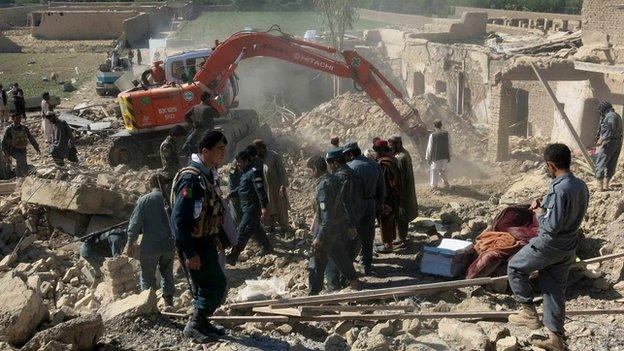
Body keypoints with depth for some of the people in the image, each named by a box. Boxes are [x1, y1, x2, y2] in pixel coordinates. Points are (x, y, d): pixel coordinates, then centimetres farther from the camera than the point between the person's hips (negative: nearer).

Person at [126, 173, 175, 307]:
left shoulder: (144, 200, -9)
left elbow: (135, 223, -8)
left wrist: (130, 243, 1)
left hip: (150, 246, -3)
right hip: (169, 245, 3)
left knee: (148, 276, 8)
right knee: (167, 274, 19)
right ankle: (169, 301, 23)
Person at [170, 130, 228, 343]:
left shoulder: (206, 175, 6)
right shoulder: (191, 178, -24)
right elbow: (179, 219, -26)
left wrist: (214, 237, 20)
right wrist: (190, 253, -25)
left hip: (205, 241, 9)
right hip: (194, 245, -9)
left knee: (206, 286, 18)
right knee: (216, 285, -4)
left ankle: (201, 323, 33)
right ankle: (194, 326, 10)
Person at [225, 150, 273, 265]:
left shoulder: (254, 172, -18)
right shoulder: (245, 173, 13)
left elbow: (260, 190, -23)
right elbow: (240, 187, 23)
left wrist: (264, 207, -27)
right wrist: (231, 194, 7)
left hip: (253, 207, -10)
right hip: (246, 207, 10)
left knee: (243, 231, -10)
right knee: (256, 228, 21)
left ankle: (233, 257, -9)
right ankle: (267, 247, 37)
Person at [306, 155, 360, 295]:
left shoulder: (323, 186, -26)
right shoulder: (336, 179, 0)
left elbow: (327, 216, -28)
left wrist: (319, 238, -23)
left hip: (327, 229, -8)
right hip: (341, 225, 8)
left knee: (317, 263, 5)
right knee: (341, 255, 25)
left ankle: (314, 293, 15)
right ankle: (354, 281, 39)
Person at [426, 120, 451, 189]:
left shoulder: (432, 135, -18)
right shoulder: (446, 134, -7)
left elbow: (430, 147, -11)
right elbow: (449, 145, 1)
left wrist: (428, 158, 0)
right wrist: (449, 156, 12)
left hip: (436, 157, -3)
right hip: (445, 156, 3)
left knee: (434, 170, 14)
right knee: (442, 170, 24)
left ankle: (434, 185, 24)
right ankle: (446, 182, 28)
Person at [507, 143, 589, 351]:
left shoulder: (559, 189, -25)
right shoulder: (581, 186, 3)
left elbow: (551, 226, -26)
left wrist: (539, 211, -8)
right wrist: (545, 207, 7)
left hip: (549, 246, -8)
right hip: (569, 248, 8)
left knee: (515, 268, 13)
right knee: (555, 289, 15)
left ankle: (529, 313, 15)